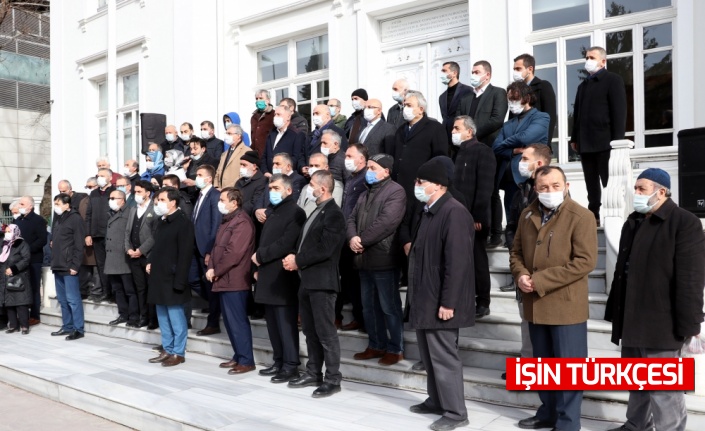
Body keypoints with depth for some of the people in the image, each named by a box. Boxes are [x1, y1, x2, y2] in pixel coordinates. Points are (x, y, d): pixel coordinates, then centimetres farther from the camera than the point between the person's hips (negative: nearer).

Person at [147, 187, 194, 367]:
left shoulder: (183, 223, -13)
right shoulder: (161, 221, 14)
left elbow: (185, 253, -17)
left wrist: (179, 280, -21)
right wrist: (150, 262, 8)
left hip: (172, 277, -9)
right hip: (159, 275, 9)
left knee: (175, 316, -1)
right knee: (162, 315, 14)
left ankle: (178, 353, 8)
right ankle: (167, 350, 24)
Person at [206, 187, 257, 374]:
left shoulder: (242, 221, -14)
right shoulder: (226, 221, 19)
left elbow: (234, 253, -20)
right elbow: (217, 247, 19)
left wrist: (216, 271, -11)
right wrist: (211, 268, 3)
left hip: (234, 280, -10)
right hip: (224, 280, 10)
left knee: (238, 322, -6)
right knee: (230, 321, 14)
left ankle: (246, 361, 1)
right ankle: (238, 356, 22)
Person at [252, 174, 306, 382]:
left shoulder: (295, 212, -10)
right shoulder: (273, 212, 20)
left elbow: (285, 244, -19)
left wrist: (260, 256, -10)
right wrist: (259, 267, 10)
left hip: (283, 278, -9)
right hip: (268, 277, 9)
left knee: (286, 323, -5)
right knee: (273, 323, 12)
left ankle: (291, 366, 2)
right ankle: (279, 362, 21)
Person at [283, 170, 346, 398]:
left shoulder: (333, 214, -13)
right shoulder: (316, 212, 17)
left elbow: (324, 249, -20)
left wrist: (297, 261, -13)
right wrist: (294, 257, 1)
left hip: (322, 281, -10)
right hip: (307, 280, 10)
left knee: (326, 332, -4)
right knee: (310, 331, 16)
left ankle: (333, 379, 5)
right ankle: (313, 373, 27)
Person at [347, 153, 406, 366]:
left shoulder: (395, 191, -9)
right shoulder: (365, 194, 21)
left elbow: (386, 222, -20)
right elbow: (352, 218, 14)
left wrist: (362, 240, -14)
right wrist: (352, 238, -7)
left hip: (383, 259, -9)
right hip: (364, 259, 9)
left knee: (389, 307, 0)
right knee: (369, 306, 15)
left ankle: (396, 349, 11)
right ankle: (376, 345, 27)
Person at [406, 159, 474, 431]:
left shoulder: (454, 212, -18)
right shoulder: (429, 212, 13)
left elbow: (458, 262, -23)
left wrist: (448, 303, -23)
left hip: (440, 302, -10)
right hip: (425, 298, 10)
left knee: (443, 356, 0)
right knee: (429, 355, 18)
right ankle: (436, 401, 33)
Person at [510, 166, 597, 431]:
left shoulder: (581, 217, -11)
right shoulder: (528, 215, 9)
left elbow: (585, 261, -19)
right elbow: (516, 251, 15)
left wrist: (540, 280, -20)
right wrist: (520, 275, -8)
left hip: (566, 306, -6)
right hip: (534, 305, 6)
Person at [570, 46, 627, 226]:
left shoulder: (613, 80, 1)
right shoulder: (583, 85, 22)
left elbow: (619, 111, -8)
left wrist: (617, 140, -15)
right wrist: (574, 138, 12)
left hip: (605, 142, -6)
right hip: (586, 143, 6)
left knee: (610, 183, -3)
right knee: (591, 185, 8)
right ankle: (593, 216, 12)